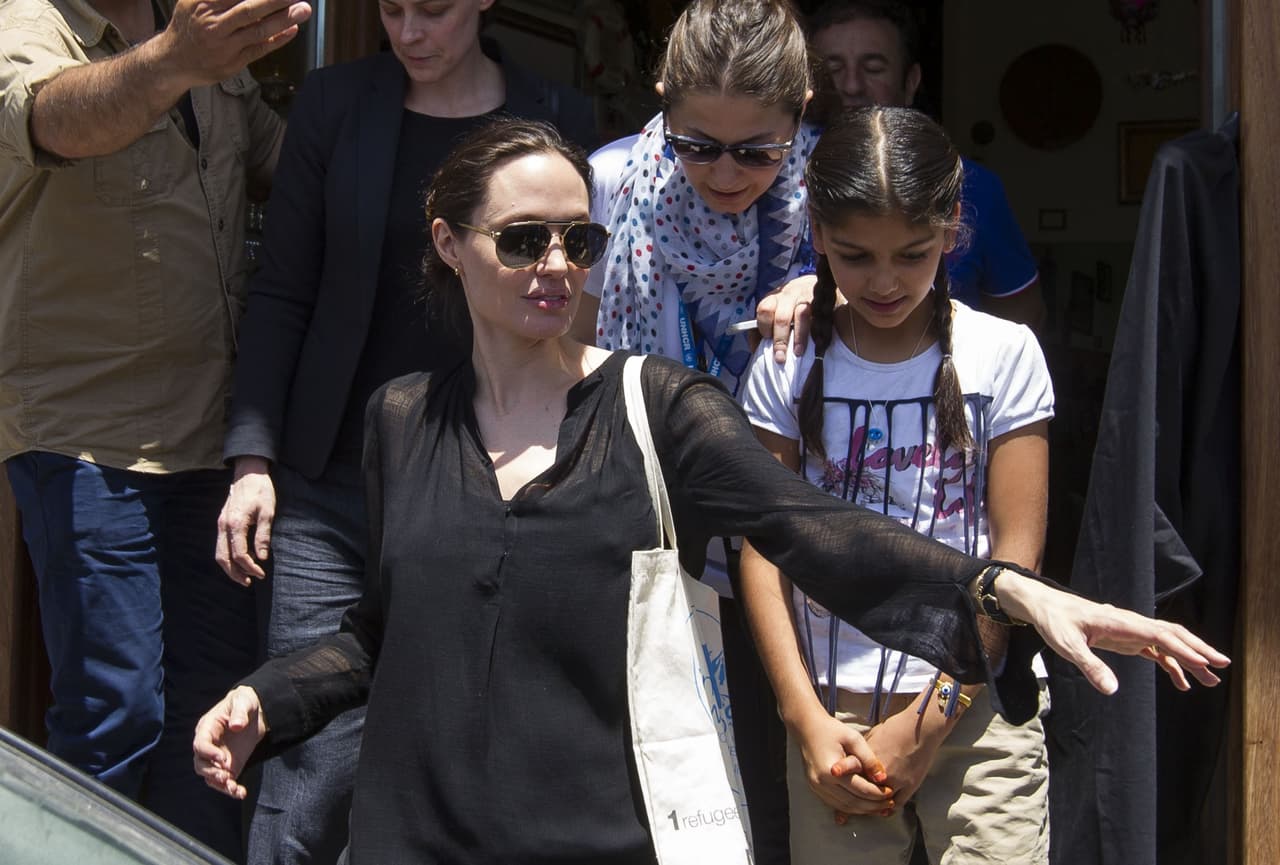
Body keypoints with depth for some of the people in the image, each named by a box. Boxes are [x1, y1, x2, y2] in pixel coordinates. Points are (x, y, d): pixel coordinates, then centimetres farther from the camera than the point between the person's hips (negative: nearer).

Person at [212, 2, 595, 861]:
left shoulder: (559, 118, 3)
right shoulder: (336, 102, 5)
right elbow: (282, 292, 6)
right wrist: (252, 458, -2)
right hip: (332, 482, 0)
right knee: (317, 756, -5)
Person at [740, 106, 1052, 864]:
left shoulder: (1004, 354, -2)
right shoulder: (787, 367, 3)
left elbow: (1016, 553, -4)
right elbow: (764, 547, 2)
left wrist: (927, 722, -8)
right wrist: (807, 720, -7)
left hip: (976, 709, -1)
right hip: (832, 707, 1)